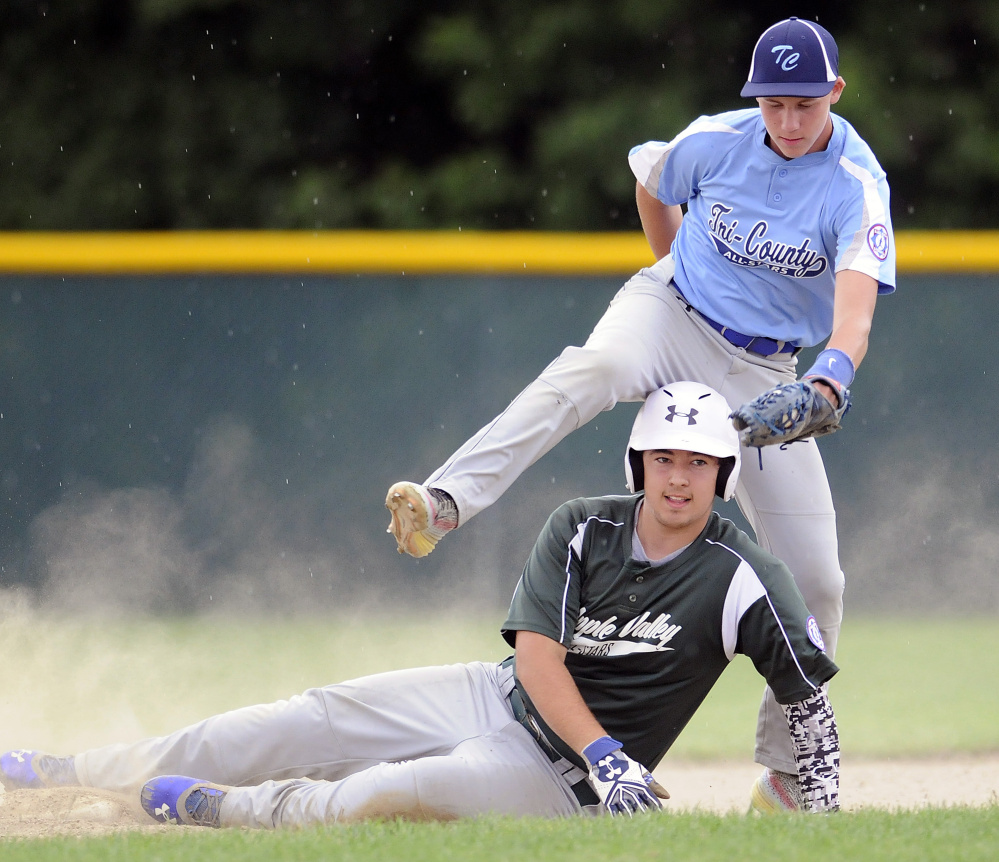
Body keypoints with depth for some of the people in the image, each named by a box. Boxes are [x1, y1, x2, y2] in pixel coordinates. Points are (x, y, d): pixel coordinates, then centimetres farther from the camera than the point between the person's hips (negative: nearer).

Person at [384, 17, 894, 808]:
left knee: (815, 579, -4)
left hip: (768, 373, 0)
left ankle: (788, 772, 15)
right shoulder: (715, 142, -10)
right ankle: (442, 506, -57)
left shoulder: (858, 189, -18)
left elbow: (855, 311, -34)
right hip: (670, 314, 0)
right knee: (592, 371, -37)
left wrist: (827, 381, -53)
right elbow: (653, 187, 14)